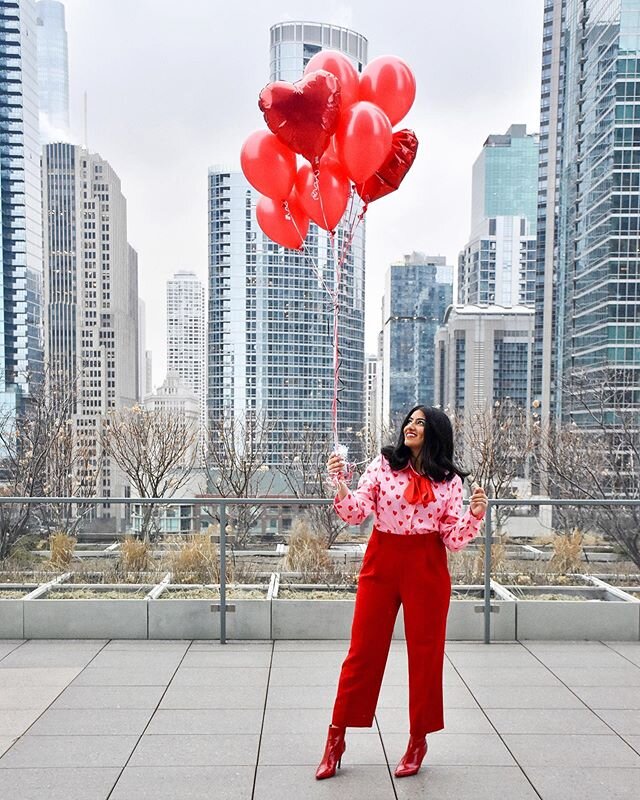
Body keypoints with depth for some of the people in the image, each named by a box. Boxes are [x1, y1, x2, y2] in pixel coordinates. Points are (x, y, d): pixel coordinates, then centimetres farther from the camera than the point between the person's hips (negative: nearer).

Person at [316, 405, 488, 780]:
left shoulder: (450, 479, 2)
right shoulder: (383, 464, 0)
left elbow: (453, 538, 1)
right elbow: (357, 512, -7)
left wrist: (475, 515, -15)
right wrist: (340, 485, -24)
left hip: (427, 568, 0)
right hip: (381, 562, 0)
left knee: (426, 651, 9)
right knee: (363, 649, 6)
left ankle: (418, 740, 28)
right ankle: (336, 739, 19)